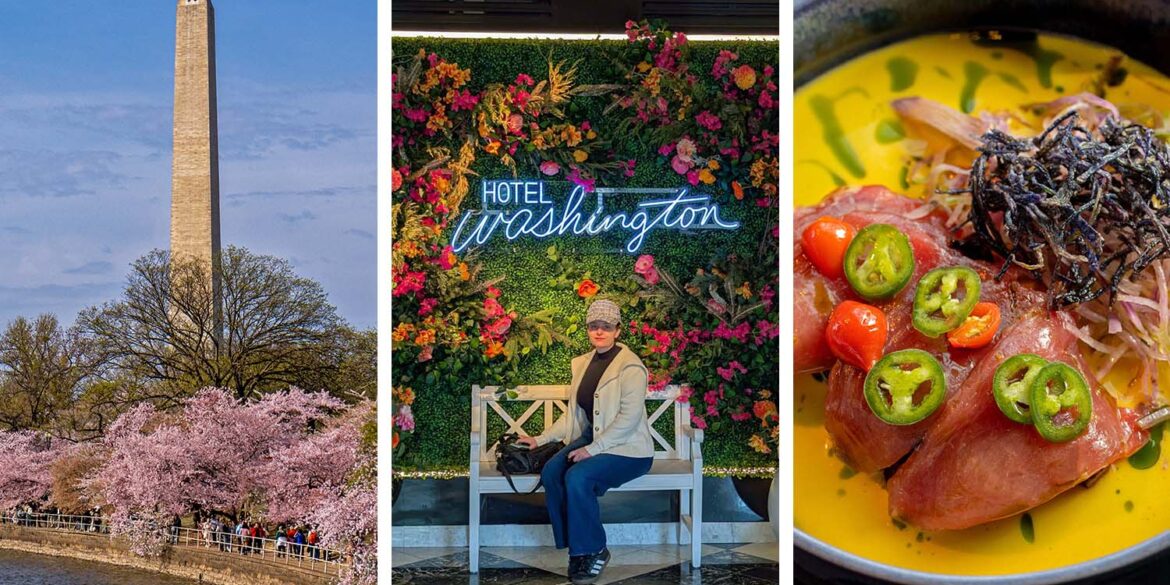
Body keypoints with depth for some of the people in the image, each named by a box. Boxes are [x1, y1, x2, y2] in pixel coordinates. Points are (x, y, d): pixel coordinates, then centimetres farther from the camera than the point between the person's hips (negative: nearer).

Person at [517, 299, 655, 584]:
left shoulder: (630, 366, -12)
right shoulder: (583, 363, 11)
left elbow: (629, 417, -20)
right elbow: (574, 414, 17)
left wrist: (592, 449, -24)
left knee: (577, 477, -30)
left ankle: (594, 550, -11)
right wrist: (540, 439, 8)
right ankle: (578, 548, -9)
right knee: (550, 471, -20)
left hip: (628, 449, -7)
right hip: (592, 439, 7)